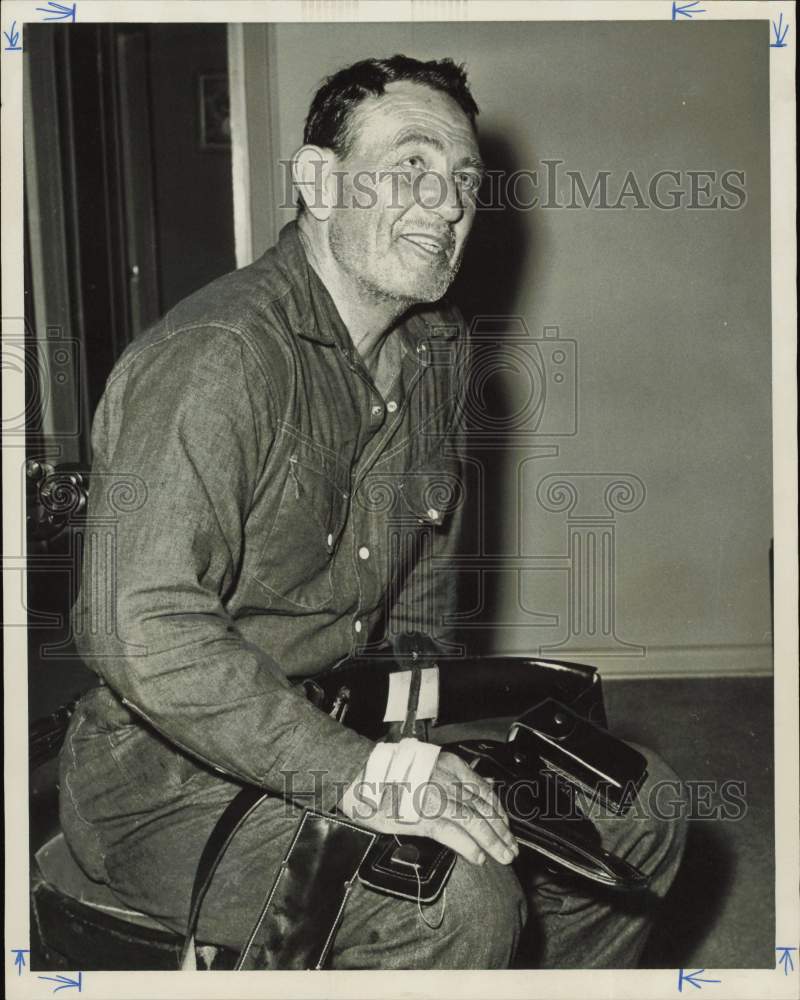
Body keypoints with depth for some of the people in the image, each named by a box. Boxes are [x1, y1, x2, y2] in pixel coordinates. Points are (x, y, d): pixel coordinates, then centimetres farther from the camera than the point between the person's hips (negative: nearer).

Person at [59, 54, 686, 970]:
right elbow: (143, 627, -32)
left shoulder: (439, 349, 7)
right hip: (170, 780, -8)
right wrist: (351, 774, -34)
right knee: (464, 900, -31)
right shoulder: (215, 355, -23)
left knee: (640, 810, 5)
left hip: (349, 726, 9)